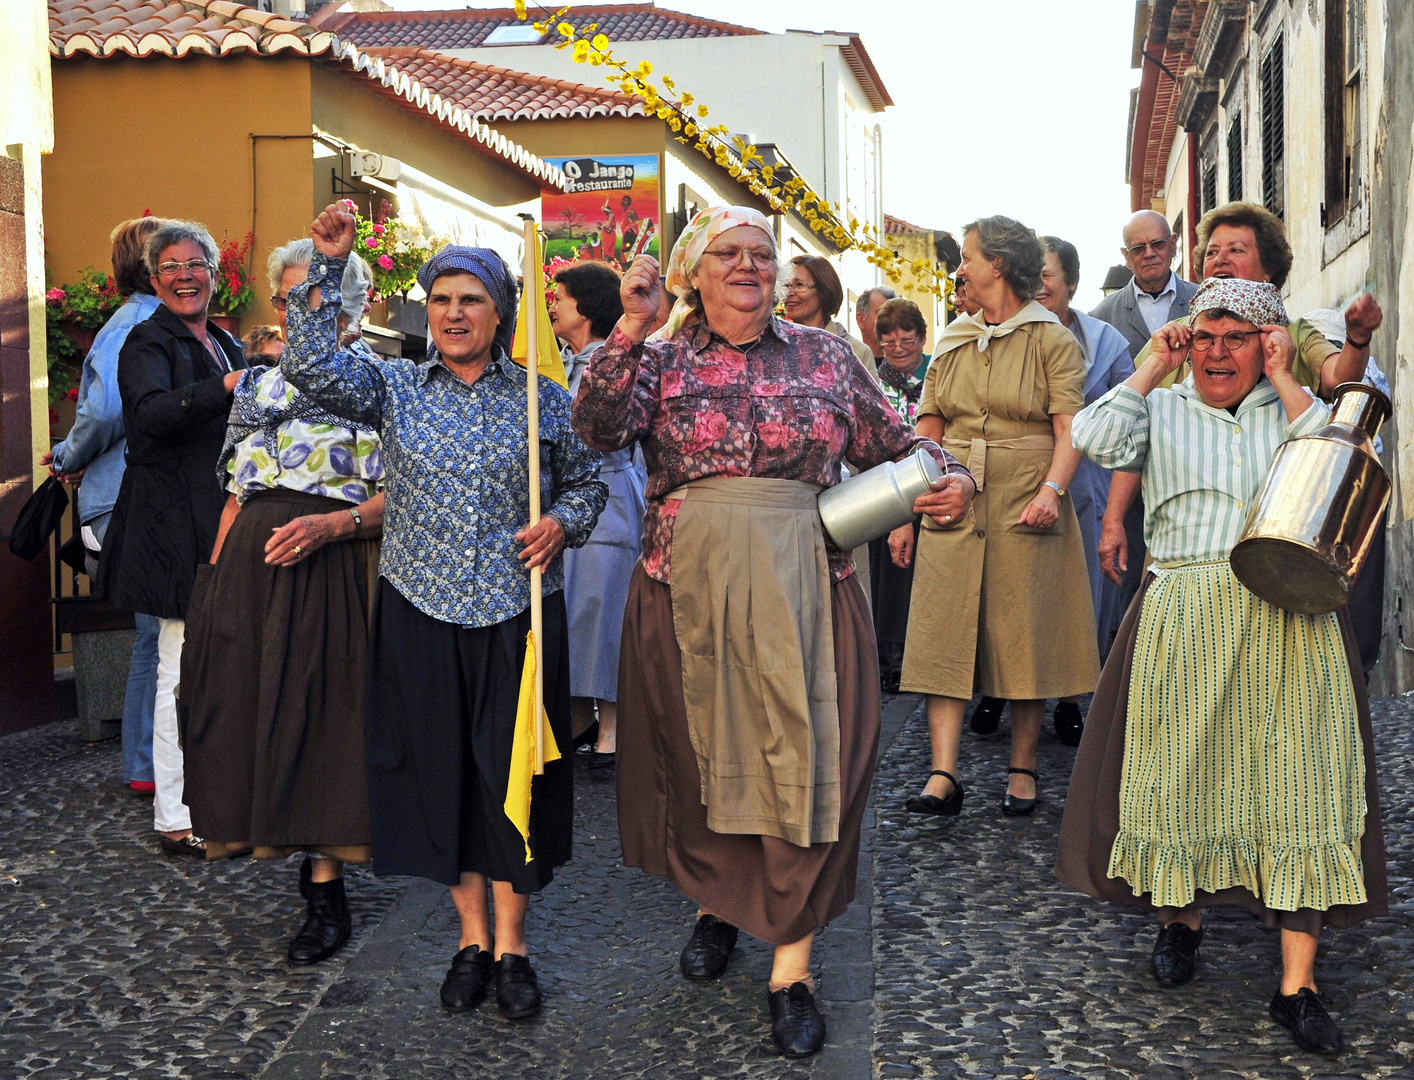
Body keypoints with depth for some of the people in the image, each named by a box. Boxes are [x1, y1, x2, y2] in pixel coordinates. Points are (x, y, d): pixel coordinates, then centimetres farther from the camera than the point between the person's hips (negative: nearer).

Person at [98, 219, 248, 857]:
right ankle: (176, 821, 1)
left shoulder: (225, 346, 17)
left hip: (222, 523, 8)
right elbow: (151, 412, -27)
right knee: (182, 671, -6)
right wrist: (227, 386, -36)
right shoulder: (148, 343, -6)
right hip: (175, 528, -8)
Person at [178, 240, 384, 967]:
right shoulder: (260, 385, 17)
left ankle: (326, 897, 4)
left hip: (330, 570, -6)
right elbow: (237, 494, 17)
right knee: (248, 709, 4)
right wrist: (213, 580, 10)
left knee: (318, 713, -6)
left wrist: (330, 526, -21)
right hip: (251, 561, 6)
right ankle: (314, 864, 20)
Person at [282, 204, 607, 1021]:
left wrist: (560, 524, -9)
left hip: (517, 614, -1)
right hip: (422, 611, 1)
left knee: (510, 773, 3)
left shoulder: (542, 397, 4)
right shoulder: (395, 387, 5)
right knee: (441, 770, 8)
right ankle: (473, 938, 24)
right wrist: (327, 267, -16)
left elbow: (588, 483, 12)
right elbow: (312, 369, -10)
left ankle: (512, 945, 17)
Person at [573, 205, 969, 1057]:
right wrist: (631, 330, -16)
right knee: (701, 753, 11)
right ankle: (715, 904, 36)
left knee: (805, 760, -4)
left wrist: (952, 478, -5)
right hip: (689, 586, 0)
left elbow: (894, 442, 12)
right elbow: (599, 428, -11)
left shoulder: (825, 355, 9)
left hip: (804, 585, 0)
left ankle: (792, 967, 4)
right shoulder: (662, 362, 6)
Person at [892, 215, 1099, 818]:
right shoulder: (951, 341, 16)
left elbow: (1071, 429, -8)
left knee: (1025, 637, 1)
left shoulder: (1052, 340, 2)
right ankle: (943, 776, -7)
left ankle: (1022, 769, 12)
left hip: (1025, 511, -4)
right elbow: (928, 432, 13)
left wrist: (1052, 489, -25)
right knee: (944, 636, -5)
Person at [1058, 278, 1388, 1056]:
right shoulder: (1162, 409, 10)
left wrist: (1284, 380, -4)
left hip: (1289, 623, 0)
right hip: (1185, 624, 0)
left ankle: (1297, 984, -1)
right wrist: (1154, 366, -3)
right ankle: (1182, 915, 31)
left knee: (1297, 783, -4)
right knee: (1184, 768, 5)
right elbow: (1096, 439, -9)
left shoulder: (1296, 408, 13)